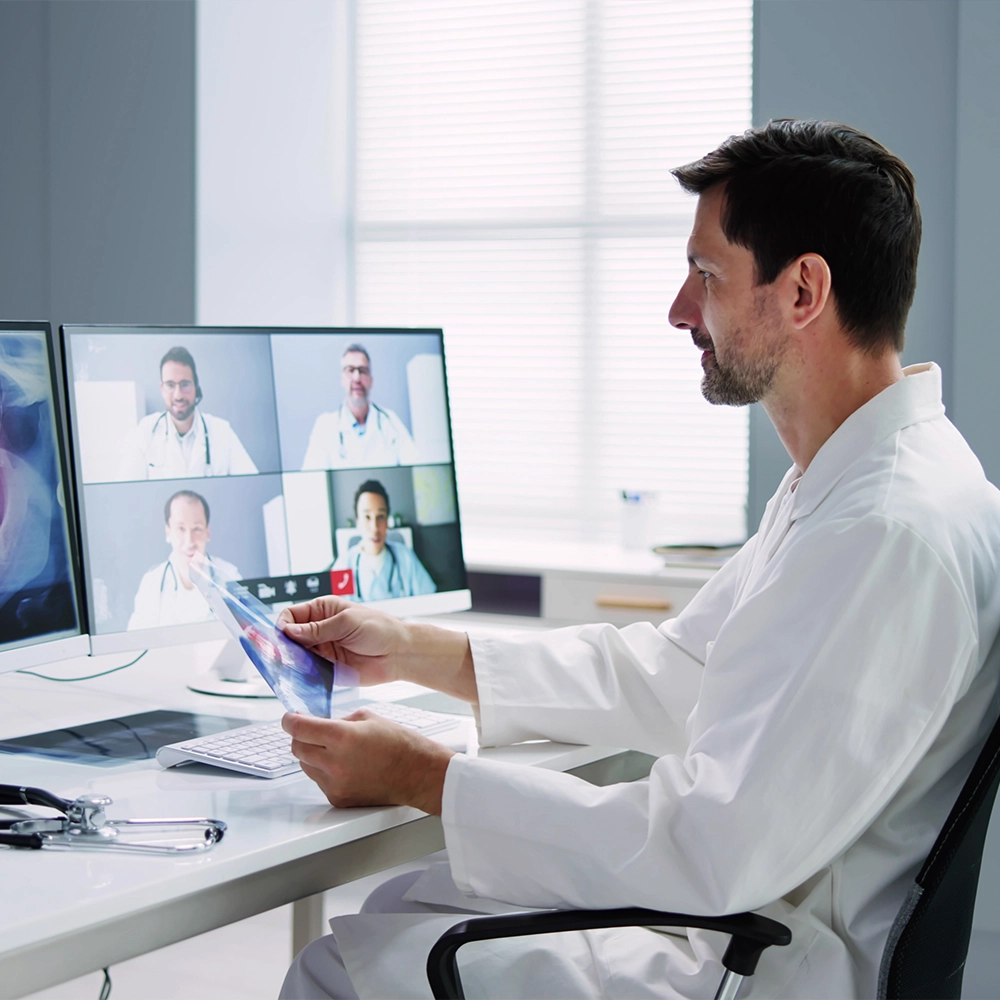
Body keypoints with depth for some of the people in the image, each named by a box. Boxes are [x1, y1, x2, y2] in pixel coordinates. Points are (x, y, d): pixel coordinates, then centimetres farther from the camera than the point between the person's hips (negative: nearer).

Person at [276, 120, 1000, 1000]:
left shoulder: (892, 535, -26)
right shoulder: (833, 485, 10)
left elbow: (714, 849, -28)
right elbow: (669, 672, 16)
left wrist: (422, 778, -18)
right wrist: (413, 651, 13)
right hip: (741, 899, 10)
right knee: (396, 905, 13)